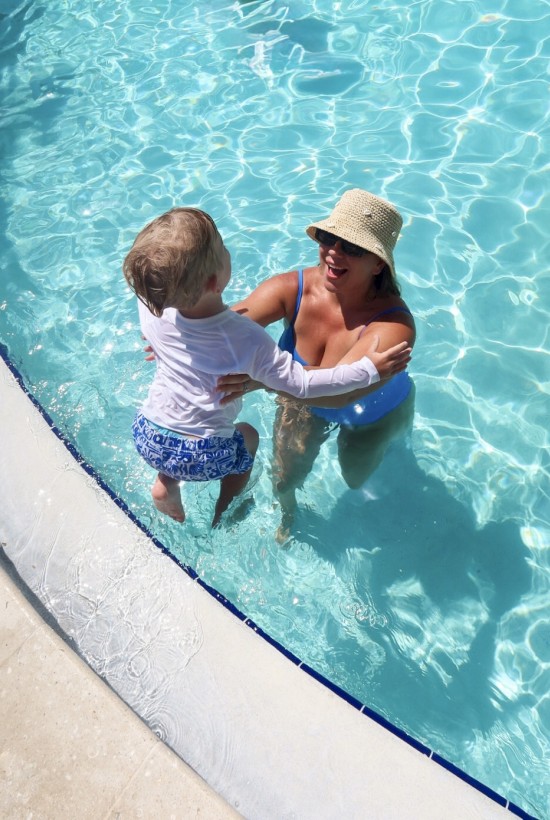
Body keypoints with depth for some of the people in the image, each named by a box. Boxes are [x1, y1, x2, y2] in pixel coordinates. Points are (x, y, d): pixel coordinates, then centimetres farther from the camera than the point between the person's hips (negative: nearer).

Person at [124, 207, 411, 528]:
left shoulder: (148, 307, -18)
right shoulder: (246, 339, -29)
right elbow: (302, 383, -24)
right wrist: (369, 369, -17)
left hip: (147, 436, 4)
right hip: (206, 456, -3)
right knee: (247, 435, 30)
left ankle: (166, 482, 23)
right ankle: (224, 513, 39)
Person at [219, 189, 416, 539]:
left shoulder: (394, 325, -43)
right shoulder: (292, 288, -31)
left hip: (376, 413, -2)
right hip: (305, 400, 2)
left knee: (354, 478, 23)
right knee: (284, 480, 10)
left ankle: (379, 444, 57)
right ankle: (288, 515, 48)